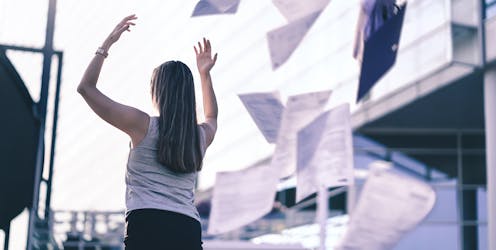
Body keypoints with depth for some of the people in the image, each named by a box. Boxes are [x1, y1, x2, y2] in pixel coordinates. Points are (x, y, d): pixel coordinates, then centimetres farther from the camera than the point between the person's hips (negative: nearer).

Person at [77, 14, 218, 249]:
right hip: (189, 231, 5)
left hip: (146, 224, -5)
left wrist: (108, 43, 16)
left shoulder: (143, 125, 4)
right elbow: (212, 116, 46)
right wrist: (205, 74, 45)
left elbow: (86, 87, 10)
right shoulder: (201, 136, 17)